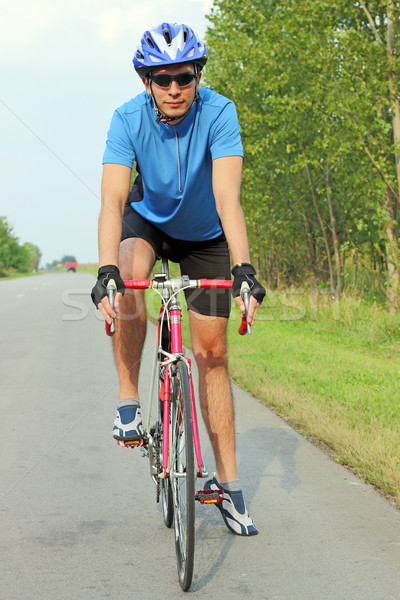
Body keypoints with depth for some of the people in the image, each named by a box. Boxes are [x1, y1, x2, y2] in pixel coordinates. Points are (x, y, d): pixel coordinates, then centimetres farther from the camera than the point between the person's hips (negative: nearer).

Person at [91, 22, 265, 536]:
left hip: (204, 234, 0)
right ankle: (128, 401, -16)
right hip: (148, 218, 0)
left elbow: (227, 196, -39)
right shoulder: (128, 119, -27)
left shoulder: (218, 113, -30)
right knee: (128, 281, -35)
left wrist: (243, 269, -51)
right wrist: (106, 271, -51)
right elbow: (113, 199, -36)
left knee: (211, 352, -2)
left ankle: (227, 482, 7)